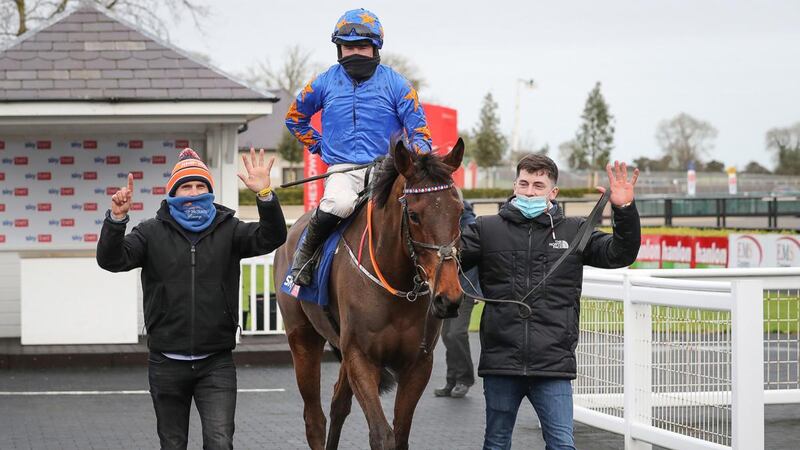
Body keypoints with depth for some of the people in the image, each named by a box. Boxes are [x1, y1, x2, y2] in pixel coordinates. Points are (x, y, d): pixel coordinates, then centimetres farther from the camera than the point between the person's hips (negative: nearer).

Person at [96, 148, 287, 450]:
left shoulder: (227, 230, 2)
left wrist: (265, 195, -29)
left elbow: (270, 239, -12)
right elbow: (112, 260, -10)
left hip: (216, 364, -1)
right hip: (167, 365, 1)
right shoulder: (153, 233, 1)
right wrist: (117, 219, -28)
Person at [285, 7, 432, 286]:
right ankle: (305, 253, -10)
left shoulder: (395, 84, 5)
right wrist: (320, 147, 13)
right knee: (339, 203, -37)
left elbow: (419, 132, 6)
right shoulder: (325, 82, 9)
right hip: (342, 169, 0)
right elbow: (295, 118, 24)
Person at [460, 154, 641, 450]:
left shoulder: (573, 232, 8)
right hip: (500, 361, 0)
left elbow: (620, 254, 3)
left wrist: (624, 211, -12)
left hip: (553, 365, 0)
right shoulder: (487, 229, 5)